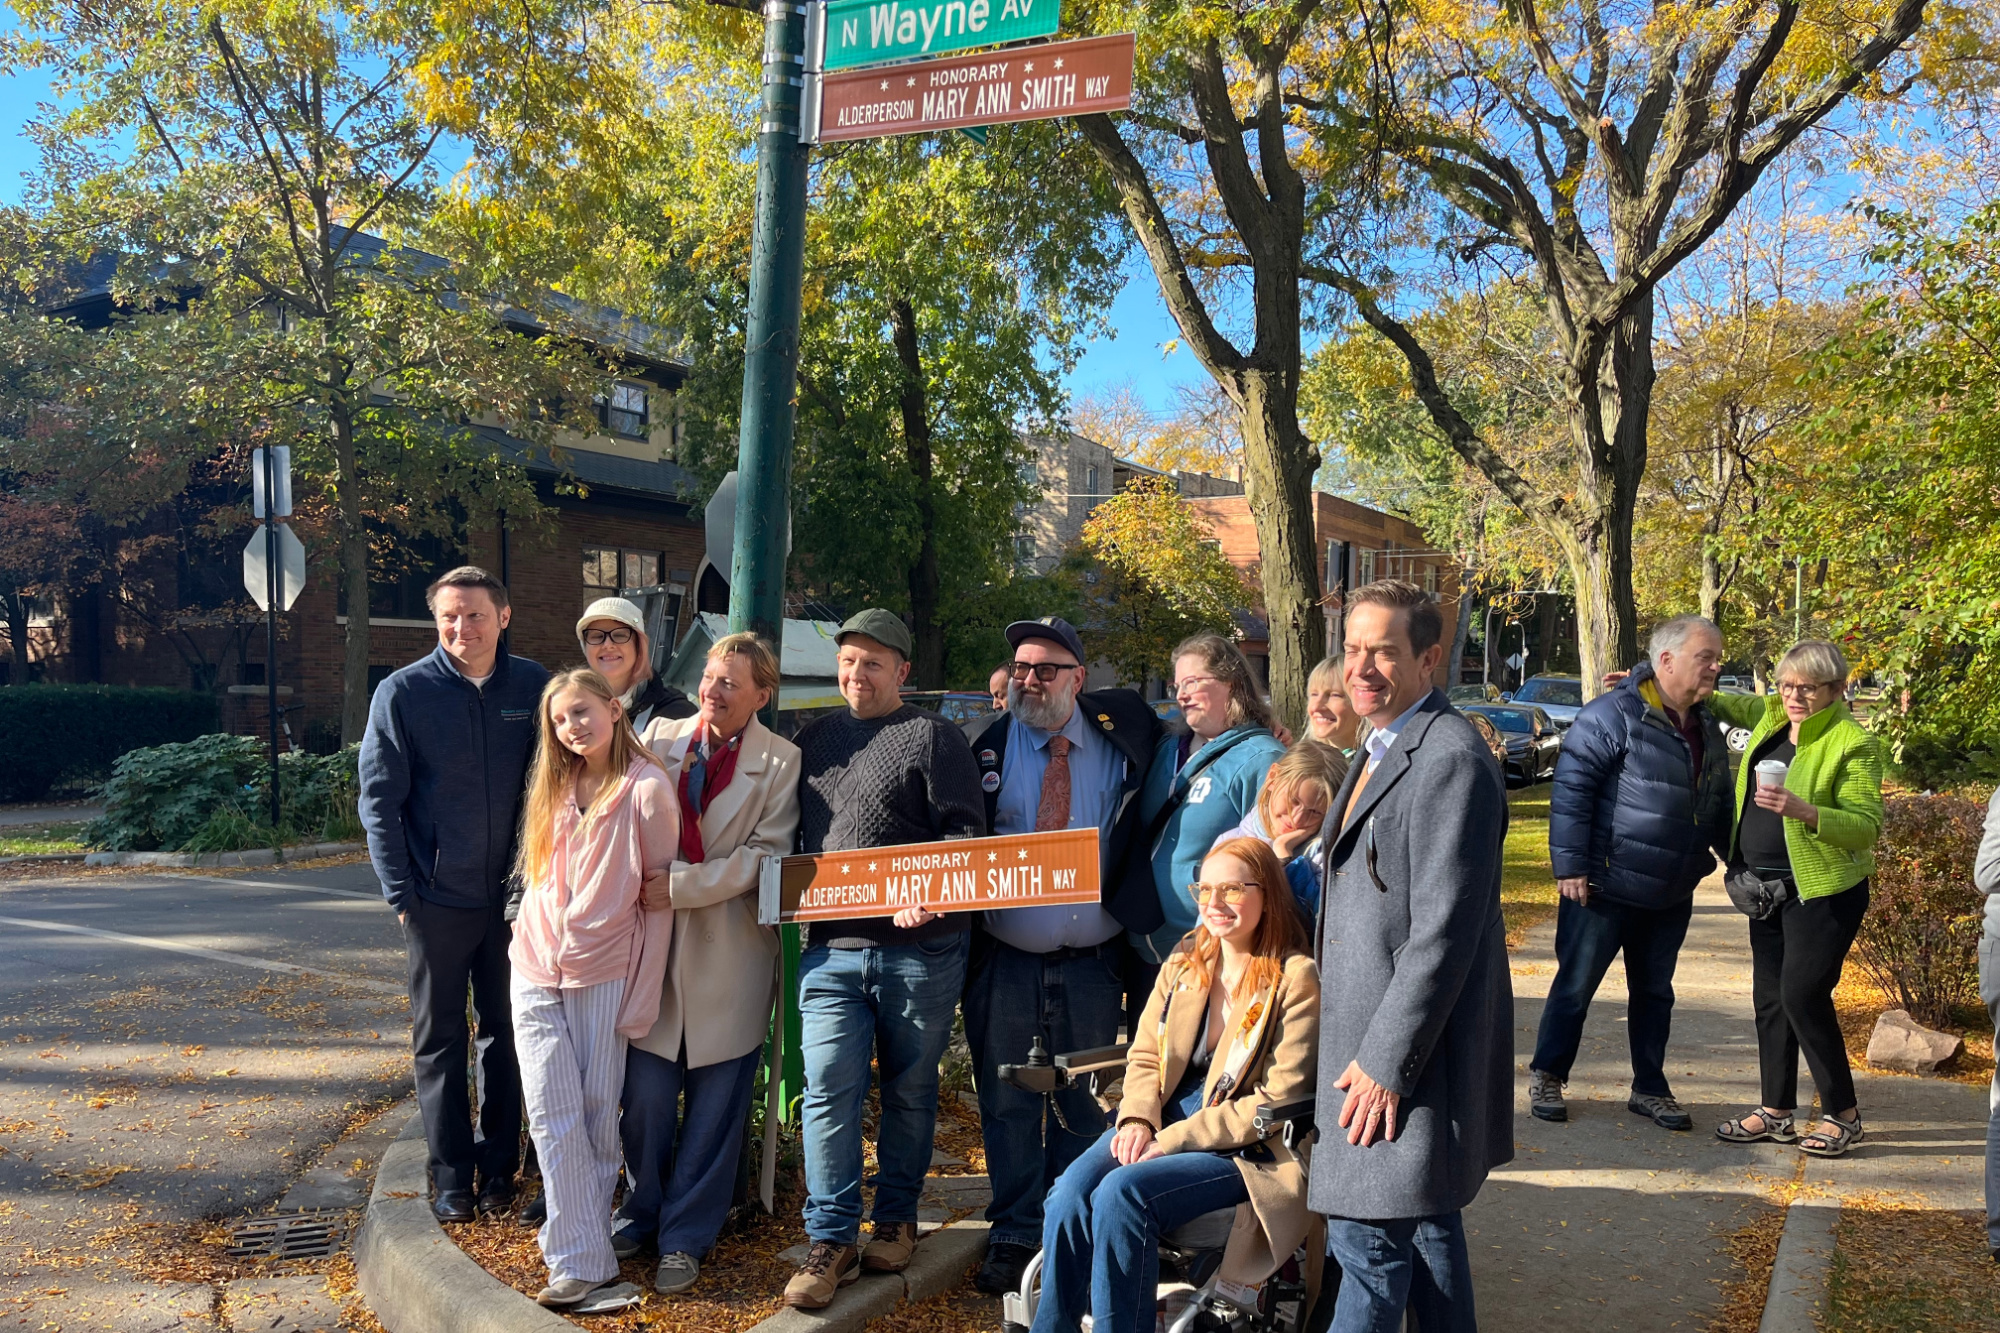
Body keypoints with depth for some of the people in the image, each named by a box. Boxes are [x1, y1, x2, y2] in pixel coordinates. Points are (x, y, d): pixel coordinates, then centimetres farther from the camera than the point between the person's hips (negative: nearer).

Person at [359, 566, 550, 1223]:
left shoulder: (533, 686, -2)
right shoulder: (403, 692, -7)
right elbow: (379, 800, -4)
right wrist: (402, 894, -8)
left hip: (513, 895, 2)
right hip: (438, 899, -1)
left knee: (507, 1033, 12)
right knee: (440, 1040, 9)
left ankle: (499, 1164, 26)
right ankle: (451, 1175, 21)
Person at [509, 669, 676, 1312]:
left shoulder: (648, 789, -9)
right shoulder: (557, 789, 8)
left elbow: (659, 898, -7)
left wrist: (643, 999, -8)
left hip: (604, 977, -4)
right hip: (537, 973, 4)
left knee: (597, 1120, 3)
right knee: (555, 1119, 0)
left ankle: (577, 1246, 18)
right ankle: (584, 1269, 4)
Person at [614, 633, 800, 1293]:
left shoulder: (780, 761, -4)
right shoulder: (659, 736, 6)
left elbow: (766, 855, -10)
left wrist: (679, 885, -15)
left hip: (729, 951, -2)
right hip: (655, 943, 2)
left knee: (713, 1104, 6)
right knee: (646, 1095, 6)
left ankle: (685, 1238, 22)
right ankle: (642, 1211, 30)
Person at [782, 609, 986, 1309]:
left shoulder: (934, 737, 0)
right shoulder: (813, 739, 15)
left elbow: (965, 832, -8)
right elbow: (791, 832, 24)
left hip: (918, 946, -3)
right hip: (831, 948, 3)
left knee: (910, 1091, 10)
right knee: (829, 1090, -2)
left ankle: (896, 1219, 26)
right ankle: (831, 1238, 7)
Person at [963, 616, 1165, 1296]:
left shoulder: (1119, 741, 0)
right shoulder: (989, 747, -1)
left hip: (1092, 964, 1)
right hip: (1004, 960, 0)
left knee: (1084, 1105, 12)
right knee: (1006, 1104, 7)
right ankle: (1014, 1236, 21)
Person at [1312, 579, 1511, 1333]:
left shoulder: (1451, 759, -19)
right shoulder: (1382, 749, 13)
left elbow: (1444, 931, -22)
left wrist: (1386, 1062, -20)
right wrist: (1358, 1046, 16)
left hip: (1407, 1049, -10)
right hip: (1367, 1036, 10)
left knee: (1368, 1239, -4)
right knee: (1423, 1224, 20)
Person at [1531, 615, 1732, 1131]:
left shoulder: (1707, 727, 11)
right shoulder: (1614, 715, -15)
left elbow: (1721, 805, 21)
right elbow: (1571, 789, -18)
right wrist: (1570, 865, -21)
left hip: (1671, 896, 7)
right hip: (1606, 889, -7)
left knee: (1655, 992, 16)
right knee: (1576, 985, 4)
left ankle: (1650, 1088, 28)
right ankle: (1546, 1076, 19)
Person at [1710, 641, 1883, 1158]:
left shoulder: (1853, 743, -13)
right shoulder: (1771, 715, 6)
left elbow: (1868, 826, -18)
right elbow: (1725, 703, 27)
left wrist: (1805, 812, -33)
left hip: (1823, 889, -7)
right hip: (1767, 884, 7)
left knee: (1803, 994, -10)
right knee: (1770, 995, 10)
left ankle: (1843, 1115, 8)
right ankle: (1777, 1111, 21)